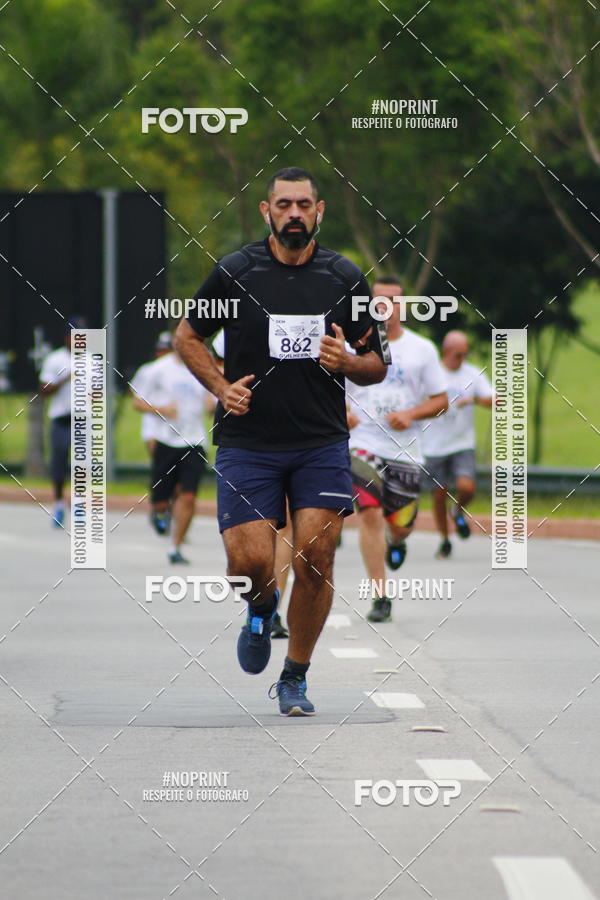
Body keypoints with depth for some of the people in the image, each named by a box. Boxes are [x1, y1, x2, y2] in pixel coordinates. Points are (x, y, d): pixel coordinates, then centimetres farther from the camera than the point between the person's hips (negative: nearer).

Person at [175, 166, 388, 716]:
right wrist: (221, 387, -2)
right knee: (251, 562, -12)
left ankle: (295, 678, 9)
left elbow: (377, 364, 11)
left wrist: (346, 361, -12)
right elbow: (188, 336, 13)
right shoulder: (234, 272, -1)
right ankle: (261, 609, 26)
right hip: (247, 443, -1)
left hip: (321, 444, 1)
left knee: (315, 558, -9)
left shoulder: (346, 278, 3)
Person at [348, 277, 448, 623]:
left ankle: (396, 540, 43)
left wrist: (411, 415, -11)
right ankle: (381, 598, -12)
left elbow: (441, 400, 7)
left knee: (401, 524, 3)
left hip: (406, 450, 1)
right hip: (364, 444, -1)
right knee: (370, 514, -16)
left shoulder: (422, 349, 5)